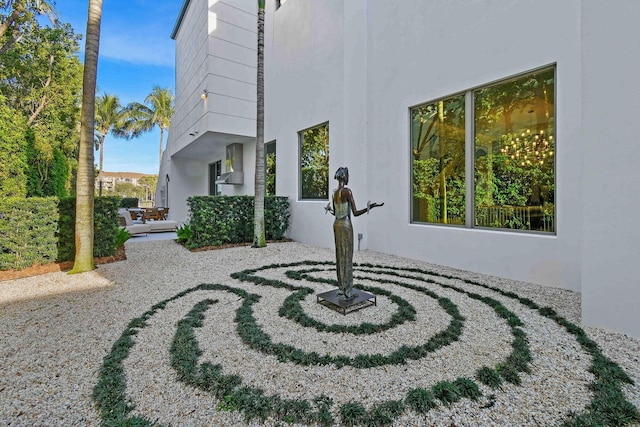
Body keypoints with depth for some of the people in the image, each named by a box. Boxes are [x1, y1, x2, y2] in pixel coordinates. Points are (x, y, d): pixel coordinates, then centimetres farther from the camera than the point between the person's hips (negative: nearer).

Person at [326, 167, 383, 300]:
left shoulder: (334, 193, 7)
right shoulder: (347, 191, -15)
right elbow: (355, 213, -18)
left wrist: (328, 209, 37)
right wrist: (370, 207, -23)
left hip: (337, 224, 8)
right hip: (345, 225, -8)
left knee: (340, 256, 13)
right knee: (347, 257, 0)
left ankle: (341, 289, 22)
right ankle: (346, 291, 9)